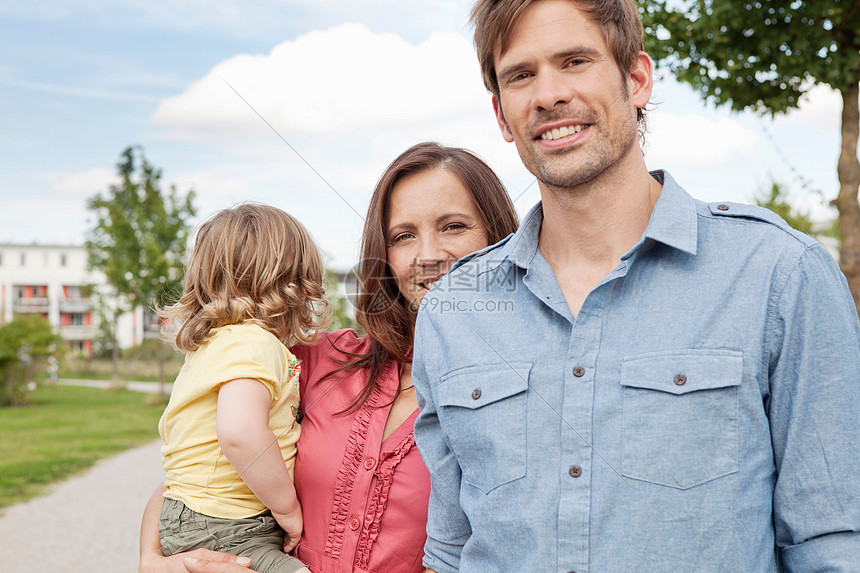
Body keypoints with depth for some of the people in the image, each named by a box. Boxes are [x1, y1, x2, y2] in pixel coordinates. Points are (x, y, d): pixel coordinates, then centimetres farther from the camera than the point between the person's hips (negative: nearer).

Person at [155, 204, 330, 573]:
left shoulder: (205, 348, 20)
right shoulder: (255, 342, -16)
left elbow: (170, 431, 31)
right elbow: (239, 431, -33)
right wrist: (288, 508, -21)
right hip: (224, 538, -11)